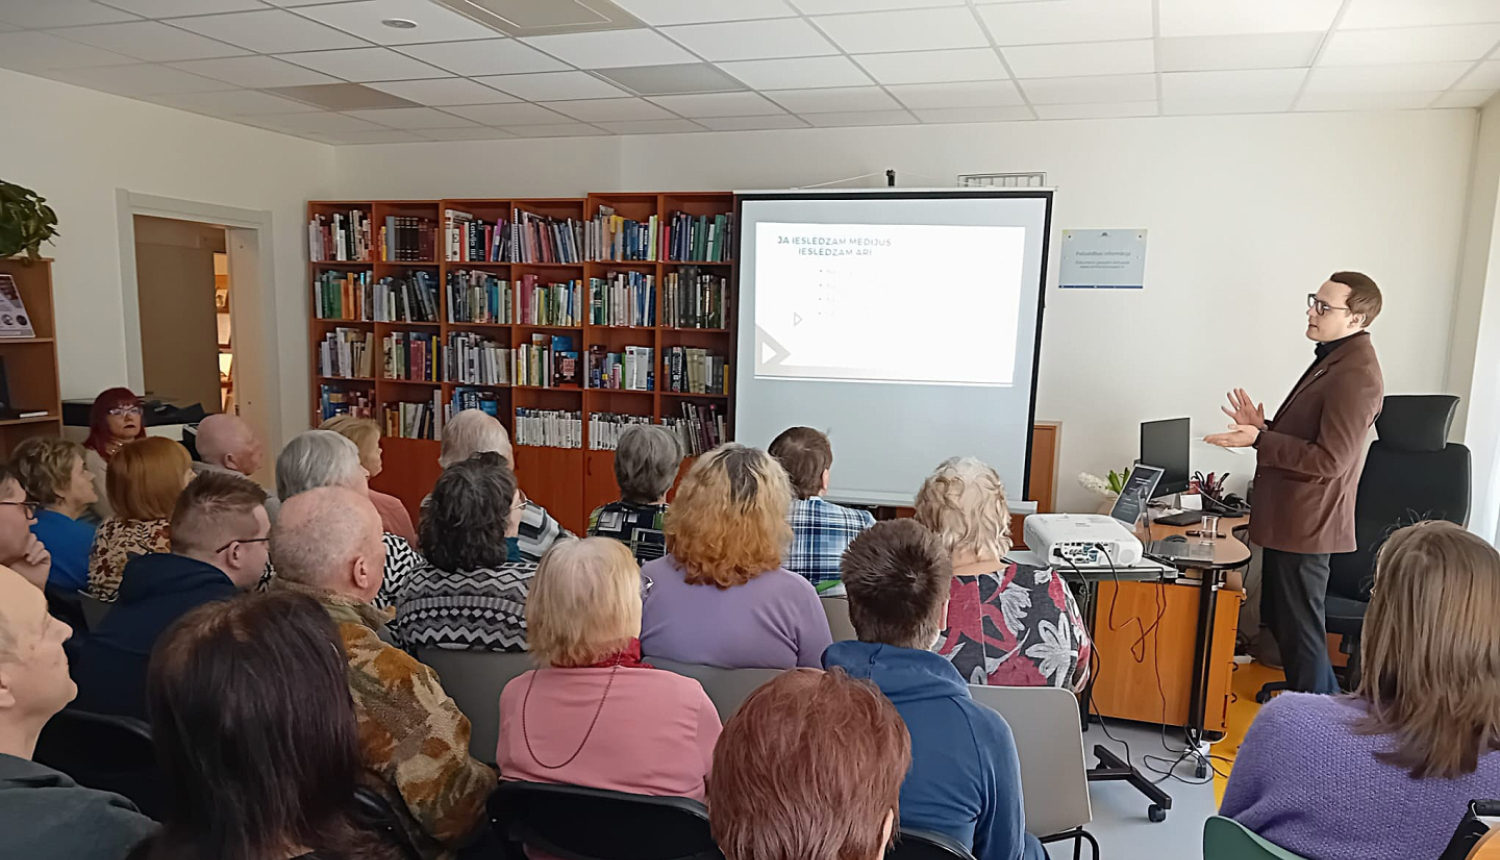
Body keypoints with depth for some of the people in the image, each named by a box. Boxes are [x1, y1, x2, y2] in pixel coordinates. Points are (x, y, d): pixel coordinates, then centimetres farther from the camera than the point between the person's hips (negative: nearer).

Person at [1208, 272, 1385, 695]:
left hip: (1305, 525, -11)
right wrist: (1263, 428, 4)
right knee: (1279, 618, 21)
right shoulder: (1334, 358, 14)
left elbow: (1328, 459, -23)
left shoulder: (1355, 374, -20)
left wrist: (1259, 441, -23)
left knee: (1299, 629, 0)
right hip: (1289, 518, 11)